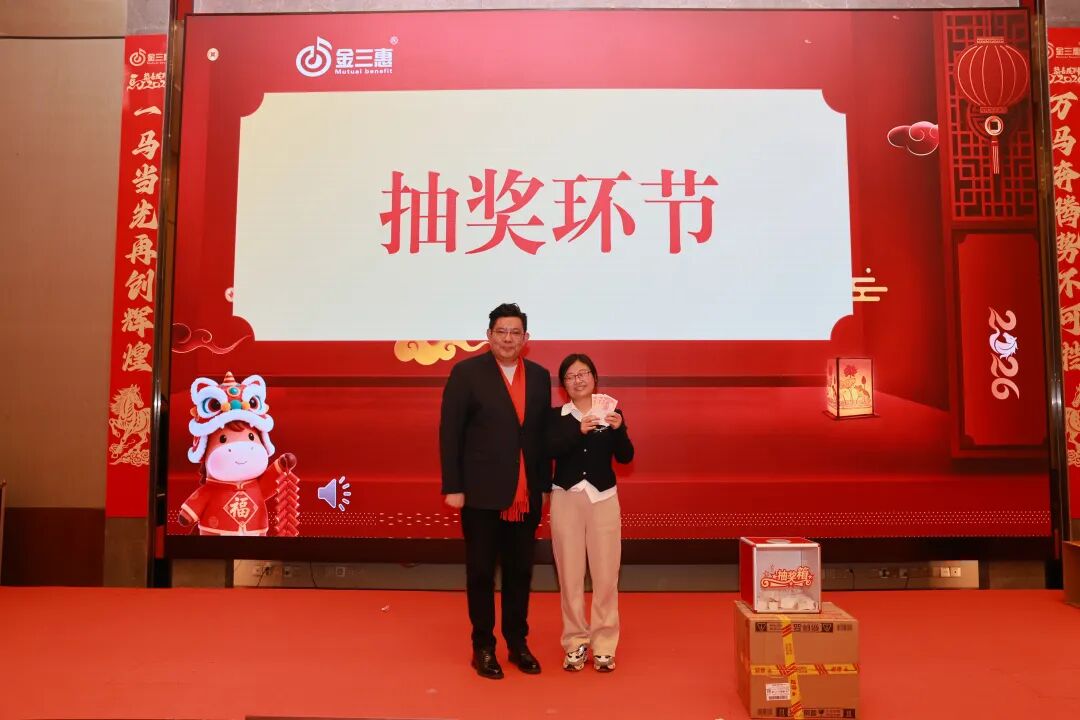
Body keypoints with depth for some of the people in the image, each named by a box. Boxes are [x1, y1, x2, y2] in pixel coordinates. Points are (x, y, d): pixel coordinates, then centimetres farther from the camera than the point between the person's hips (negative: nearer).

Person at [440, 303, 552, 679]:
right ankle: (483, 647, 25)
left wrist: (545, 485, 6)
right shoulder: (466, 372, -5)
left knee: (520, 571, 14)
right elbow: (449, 433, -7)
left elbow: (544, 434, 7)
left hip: (526, 495, 4)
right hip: (481, 493, -3)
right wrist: (453, 487, -10)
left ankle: (518, 643, 30)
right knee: (481, 572, 10)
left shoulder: (540, 376, 6)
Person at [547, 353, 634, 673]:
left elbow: (626, 457, -5)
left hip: (603, 499, 0)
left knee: (606, 574, 2)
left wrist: (619, 429, -23)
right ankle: (575, 642, 17)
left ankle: (604, 644, 14)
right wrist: (579, 431, -28)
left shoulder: (612, 412, 4)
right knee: (570, 574, 5)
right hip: (566, 499, 0)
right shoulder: (556, 416, 2)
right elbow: (549, 450, -14)